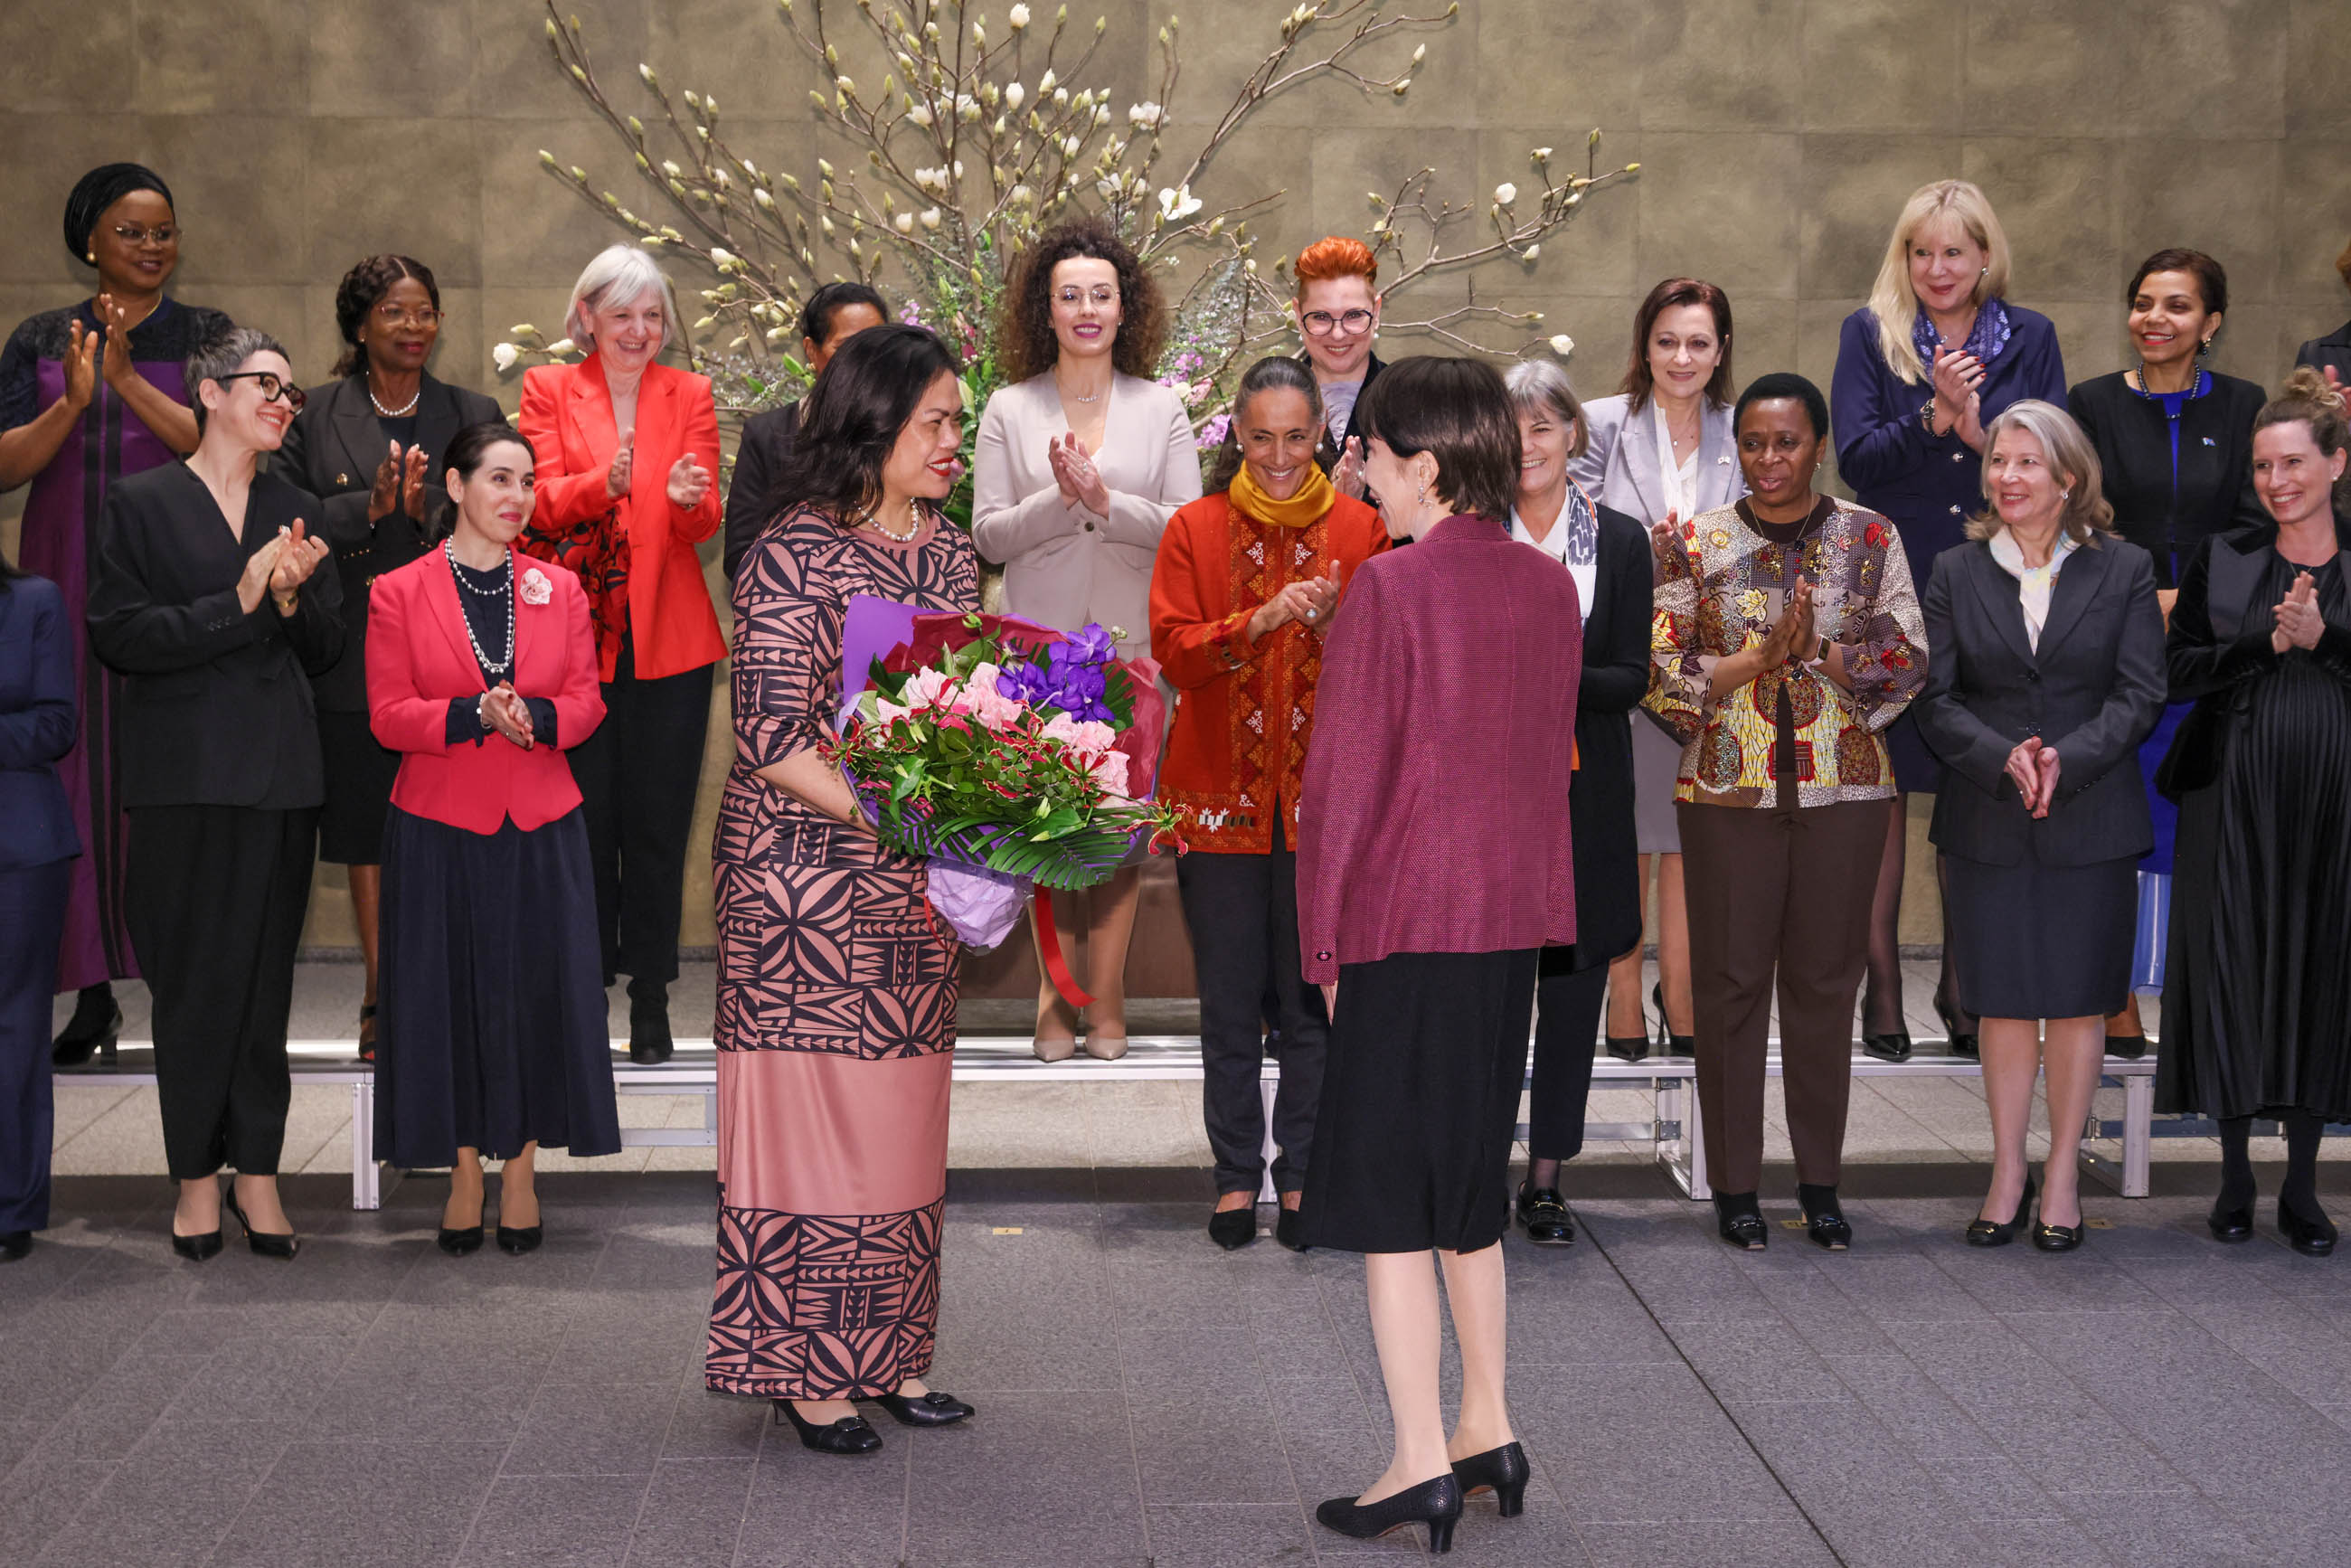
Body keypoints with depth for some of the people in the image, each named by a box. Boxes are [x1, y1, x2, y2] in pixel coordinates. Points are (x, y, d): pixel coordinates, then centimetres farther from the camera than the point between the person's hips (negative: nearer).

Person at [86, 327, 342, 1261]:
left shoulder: (296, 512, 15)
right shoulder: (142, 504, 3)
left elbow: (326, 653, 13)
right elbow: (117, 636, -8)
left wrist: (292, 600, -7)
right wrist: (236, 604, -14)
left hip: (280, 773, 3)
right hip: (184, 773, -3)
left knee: (265, 978, 3)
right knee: (192, 978, -1)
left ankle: (256, 1169, 9)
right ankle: (198, 1174, 8)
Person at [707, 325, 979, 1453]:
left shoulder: (948, 554, 11)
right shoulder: (794, 555, -12)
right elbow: (774, 742, -16)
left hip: (912, 882, 7)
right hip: (801, 869, -7)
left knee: (901, 1112, 10)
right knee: (810, 1101, -1)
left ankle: (883, 1355, 20)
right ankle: (803, 1369, 9)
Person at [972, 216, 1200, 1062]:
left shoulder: (1160, 408, 8)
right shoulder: (1010, 408, 7)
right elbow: (988, 532, 1)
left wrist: (1107, 501, -14)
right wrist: (1061, 500, -14)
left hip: (1132, 644, 0)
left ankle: (1104, 999, 6)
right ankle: (1056, 998, 7)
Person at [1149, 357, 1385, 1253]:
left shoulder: (1358, 529, 5)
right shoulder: (1195, 529, 5)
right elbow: (1171, 649, -5)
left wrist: (1331, 622, -18)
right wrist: (1258, 623, -20)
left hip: (1322, 797, 0)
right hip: (1220, 793, 0)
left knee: (1313, 997, 3)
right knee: (1229, 1002, 4)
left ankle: (1302, 1174, 14)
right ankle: (1237, 1175, 15)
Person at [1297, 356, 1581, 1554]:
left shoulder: (1390, 587, -14)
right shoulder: (1549, 588, 5)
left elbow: (1345, 776, -12)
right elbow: (1549, 762, 12)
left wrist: (1323, 944, -5)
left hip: (1404, 922, -7)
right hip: (1512, 920, 7)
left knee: (1385, 1190, 1)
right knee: (1468, 1178, 18)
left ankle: (1420, 1465, 2)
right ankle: (1487, 1431, 24)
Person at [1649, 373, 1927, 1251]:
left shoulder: (1872, 538, 5)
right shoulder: (1692, 544, 3)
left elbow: (1908, 658, -3)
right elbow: (1661, 674, -3)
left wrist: (1815, 653, -14)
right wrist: (1760, 659, -14)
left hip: (1845, 790, 1)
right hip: (1728, 791, -1)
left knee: (1826, 979, 7)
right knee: (1731, 982, 2)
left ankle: (1820, 1179, 18)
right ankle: (1734, 1185, 12)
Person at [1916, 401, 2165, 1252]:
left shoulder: (2124, 569, 2)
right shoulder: (1956, 572, 5)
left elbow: (2140, 695, -3)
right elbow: (1935, 697, 0)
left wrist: (2068, 759, -18)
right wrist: (2003, 758, -16)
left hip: (2091, 819, -1)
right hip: (1987, 821, 1)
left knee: (2079, 996, 4)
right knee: (2003, 998, 5)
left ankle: (2063, 1173, 16)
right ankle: (2007, 1173, 15)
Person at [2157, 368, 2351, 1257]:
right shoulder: (2223, 561, 7)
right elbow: (2180, 671, -1)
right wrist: (2267, 641, -13)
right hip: (2235, 795, 0)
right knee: (2232, 972, 1)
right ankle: (2235, 1175, 13)